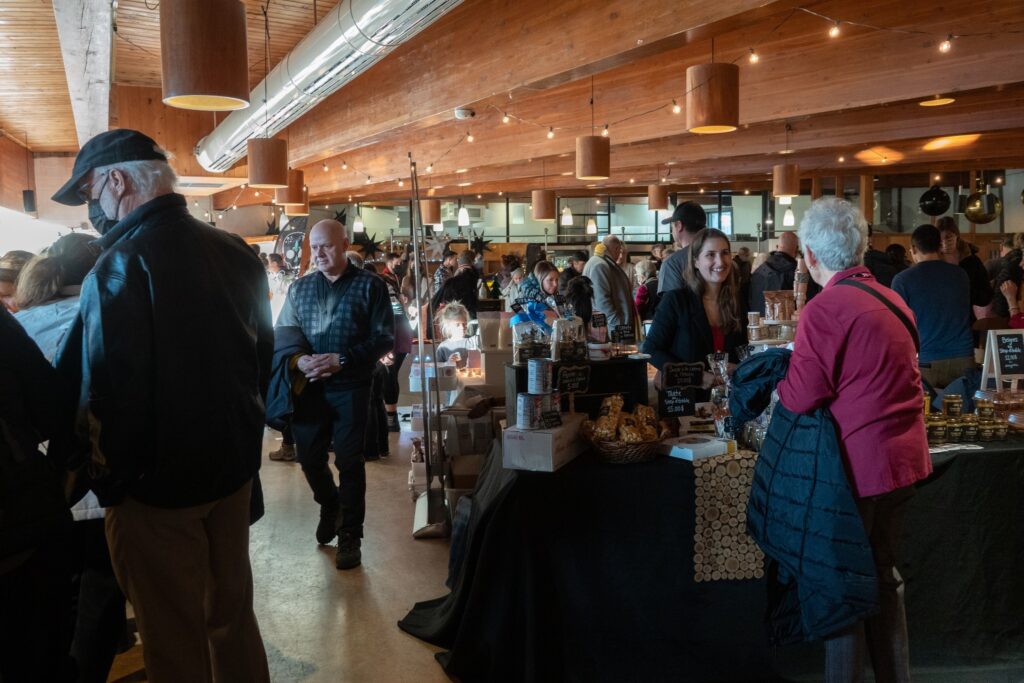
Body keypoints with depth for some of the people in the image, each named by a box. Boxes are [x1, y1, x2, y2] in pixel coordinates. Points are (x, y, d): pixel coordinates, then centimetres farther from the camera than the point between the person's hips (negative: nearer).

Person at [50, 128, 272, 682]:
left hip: (160, 483, -6)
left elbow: (110, 398, -23)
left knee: (174, 637, 12)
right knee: (232, 613, 22)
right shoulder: (236, 253, 1)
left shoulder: (122, 266, -20)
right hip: (234, 469, 7)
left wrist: (107, 485, -7)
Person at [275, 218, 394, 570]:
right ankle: (330, 506, 40)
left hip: (350, 387, -4)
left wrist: (342, 360, -19)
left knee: (349, 461, 2)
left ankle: (350, 536, 16)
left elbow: (384, 337, -8)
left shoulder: (370, 286, -3)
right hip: (308, 386, 4)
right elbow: (283, 331, 8)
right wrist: (297, 359, -14)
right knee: (308, 456, 11)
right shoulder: (300, 287, 9)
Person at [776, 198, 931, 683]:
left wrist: (777, 381, 3)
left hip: (860, 461, -8)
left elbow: (802, 397, -16)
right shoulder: (890, 299, 8)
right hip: (903, 455, 8)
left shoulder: (824, 309, -17)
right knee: (883, 572, 21)